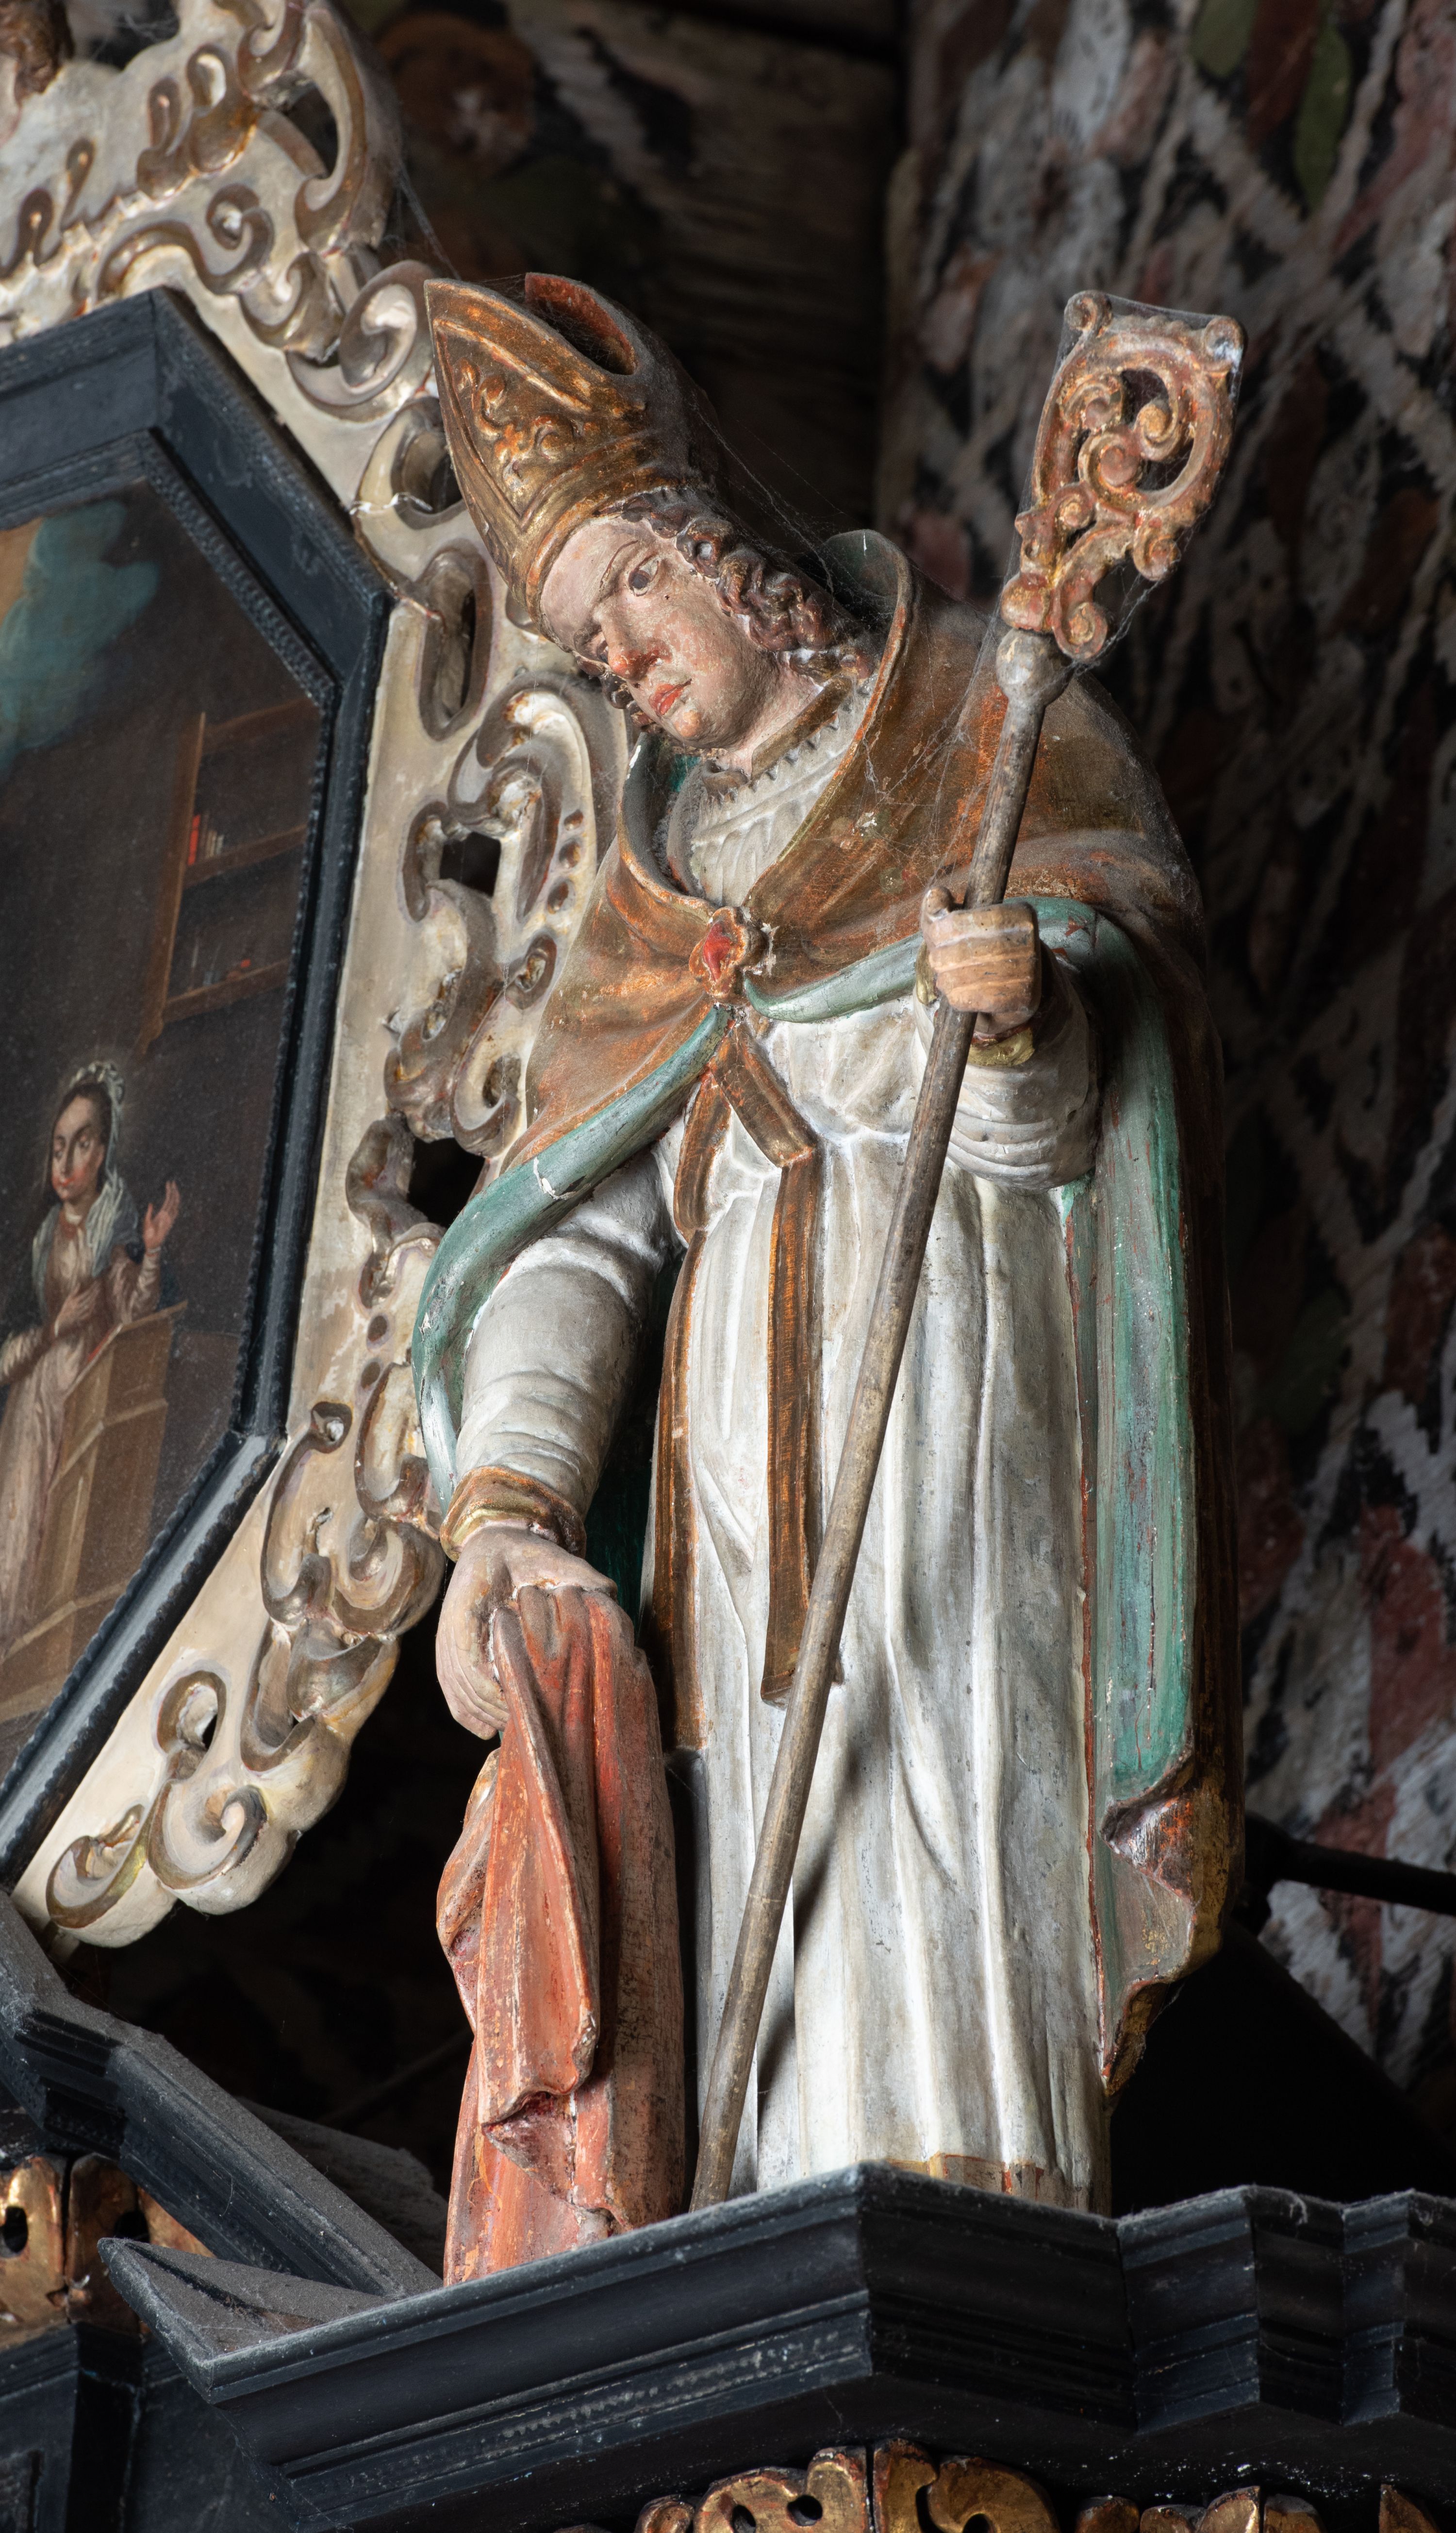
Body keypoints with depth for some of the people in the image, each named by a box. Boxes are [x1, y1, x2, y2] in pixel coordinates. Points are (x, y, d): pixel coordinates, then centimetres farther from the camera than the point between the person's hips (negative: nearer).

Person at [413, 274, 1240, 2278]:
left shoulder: (1001, 739, 8)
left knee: (939, 1799, -19)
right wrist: (502, 1488, -3)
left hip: (965, 1343, -5)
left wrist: (1020, 1005, -31)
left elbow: (1047, 1117, -7)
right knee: (794, 1863, -7)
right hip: (752, 1416, 5)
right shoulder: (668, 859, 23)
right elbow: (578, 1219, 13)